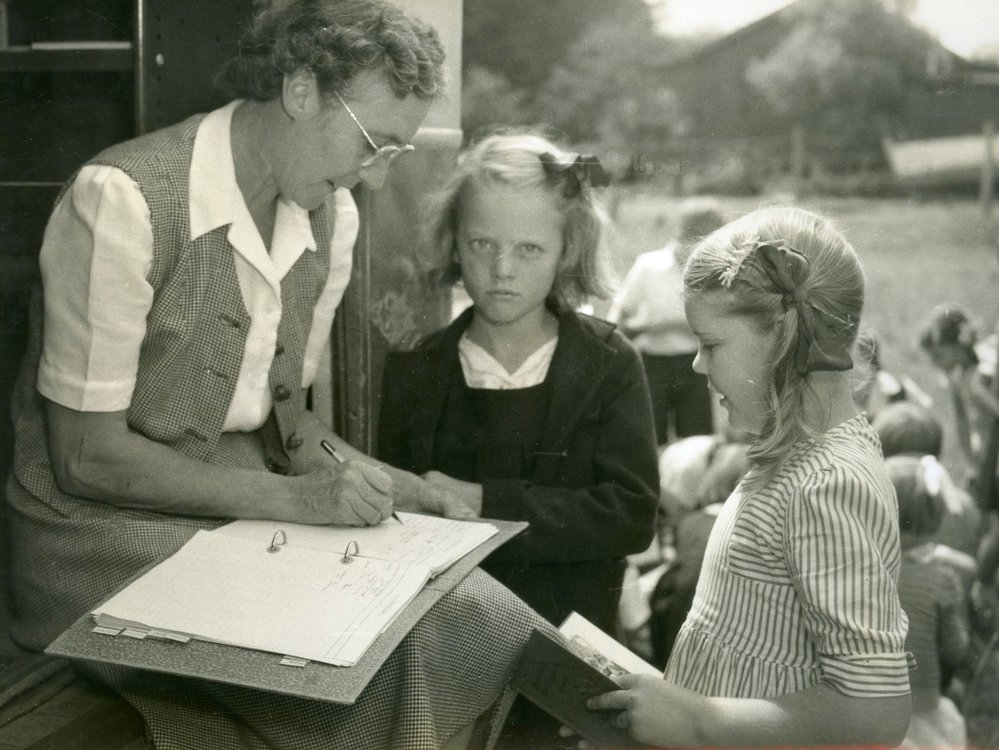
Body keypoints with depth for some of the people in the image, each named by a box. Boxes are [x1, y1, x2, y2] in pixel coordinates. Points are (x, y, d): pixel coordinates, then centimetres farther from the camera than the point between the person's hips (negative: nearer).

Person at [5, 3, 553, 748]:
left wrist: (365, 481, -8)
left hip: (257, 502, 6)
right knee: (383, 655, -25)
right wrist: (295, 499, -24)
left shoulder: (332, 217, 1)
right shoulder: (123, 200, -21)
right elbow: (87, 455, -20)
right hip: (109, 522, -6)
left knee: (470, 617, -13)